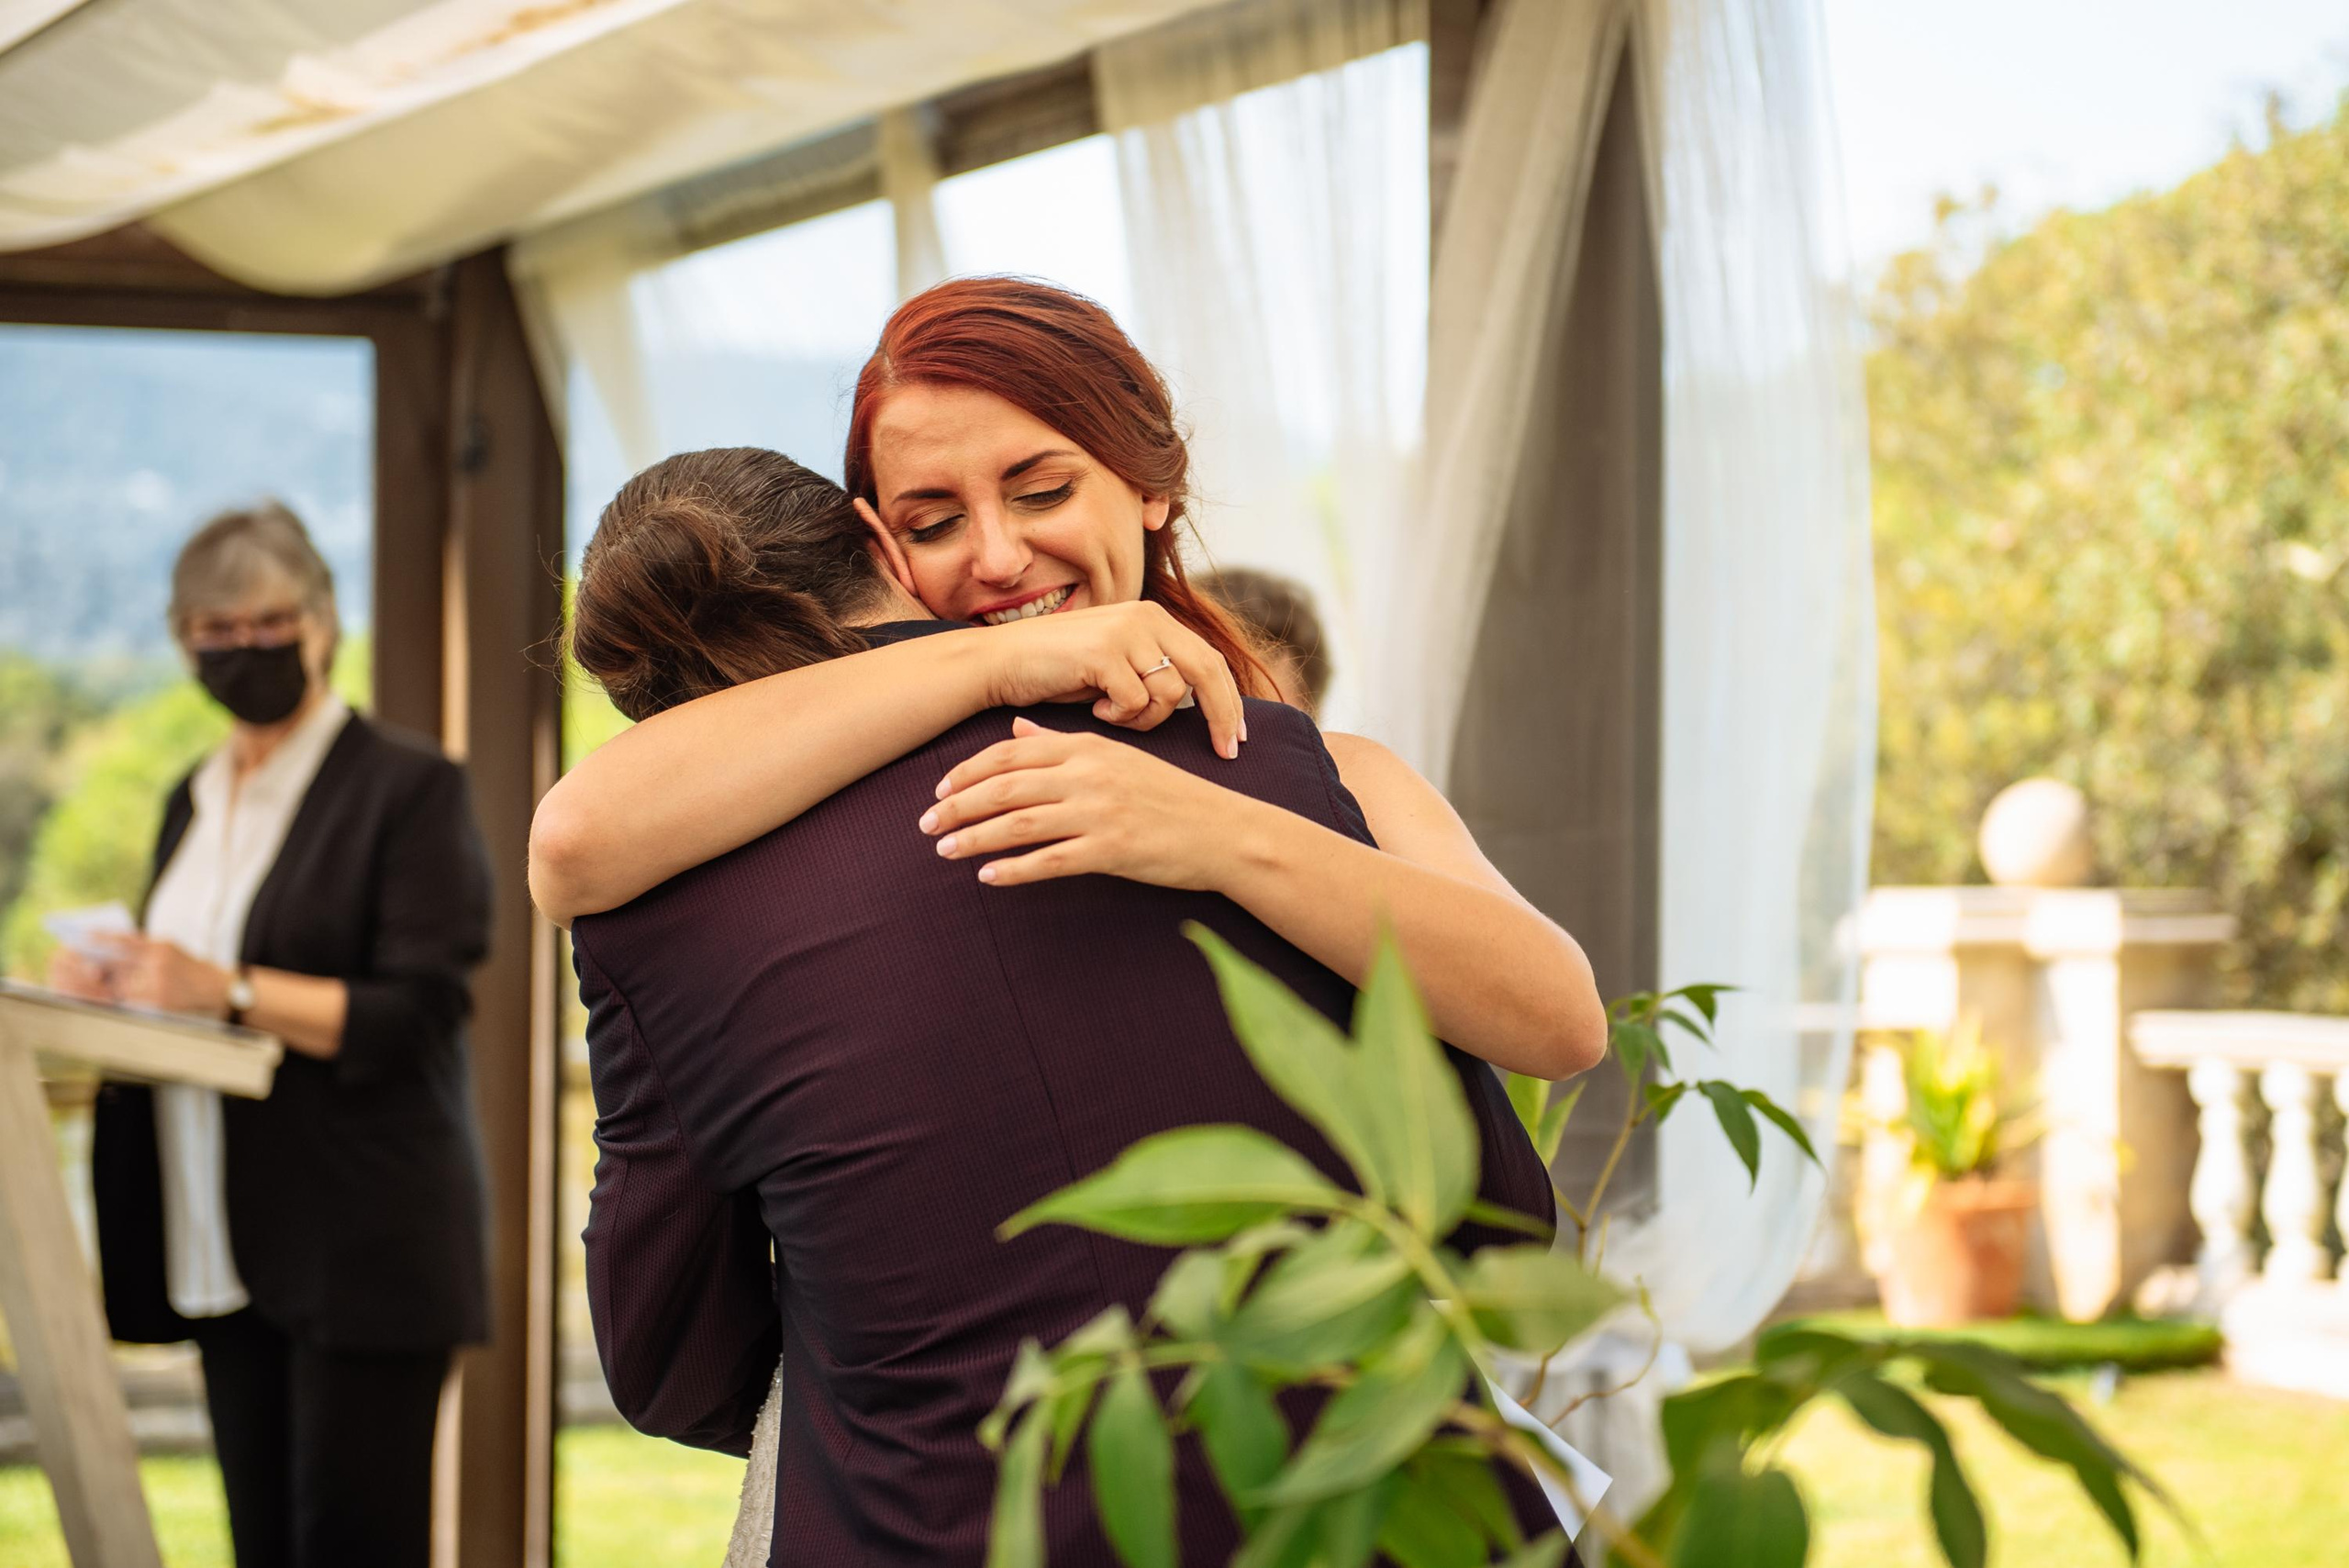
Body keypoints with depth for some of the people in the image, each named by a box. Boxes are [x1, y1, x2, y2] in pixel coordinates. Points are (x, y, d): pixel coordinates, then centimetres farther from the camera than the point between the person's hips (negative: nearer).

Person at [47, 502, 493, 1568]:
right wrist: (110, 991, 2)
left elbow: (421, 1010, -13)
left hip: (363, 1242, -7)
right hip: (230, 1247, 7)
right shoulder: (195, 802, 18)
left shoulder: (409, 788, -4)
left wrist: (229, 992, -22)